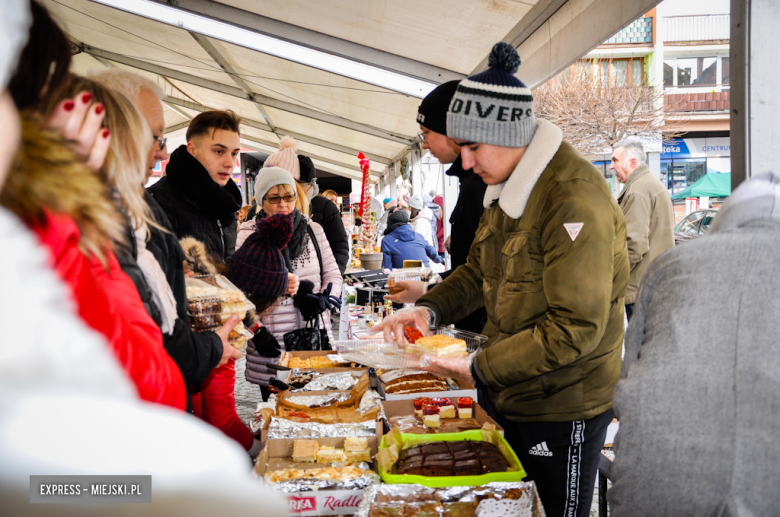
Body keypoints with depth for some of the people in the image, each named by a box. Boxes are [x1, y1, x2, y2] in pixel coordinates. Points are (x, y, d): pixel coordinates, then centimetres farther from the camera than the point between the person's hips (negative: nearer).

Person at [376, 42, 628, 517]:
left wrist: (479, 368, -23)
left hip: (564, 410, -9)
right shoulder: (508, 188, 7)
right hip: (512, 396, 9)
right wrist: (430, 309, -2)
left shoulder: (575, 201, -24)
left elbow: (576, 328, -27)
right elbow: (479, 270, 15)